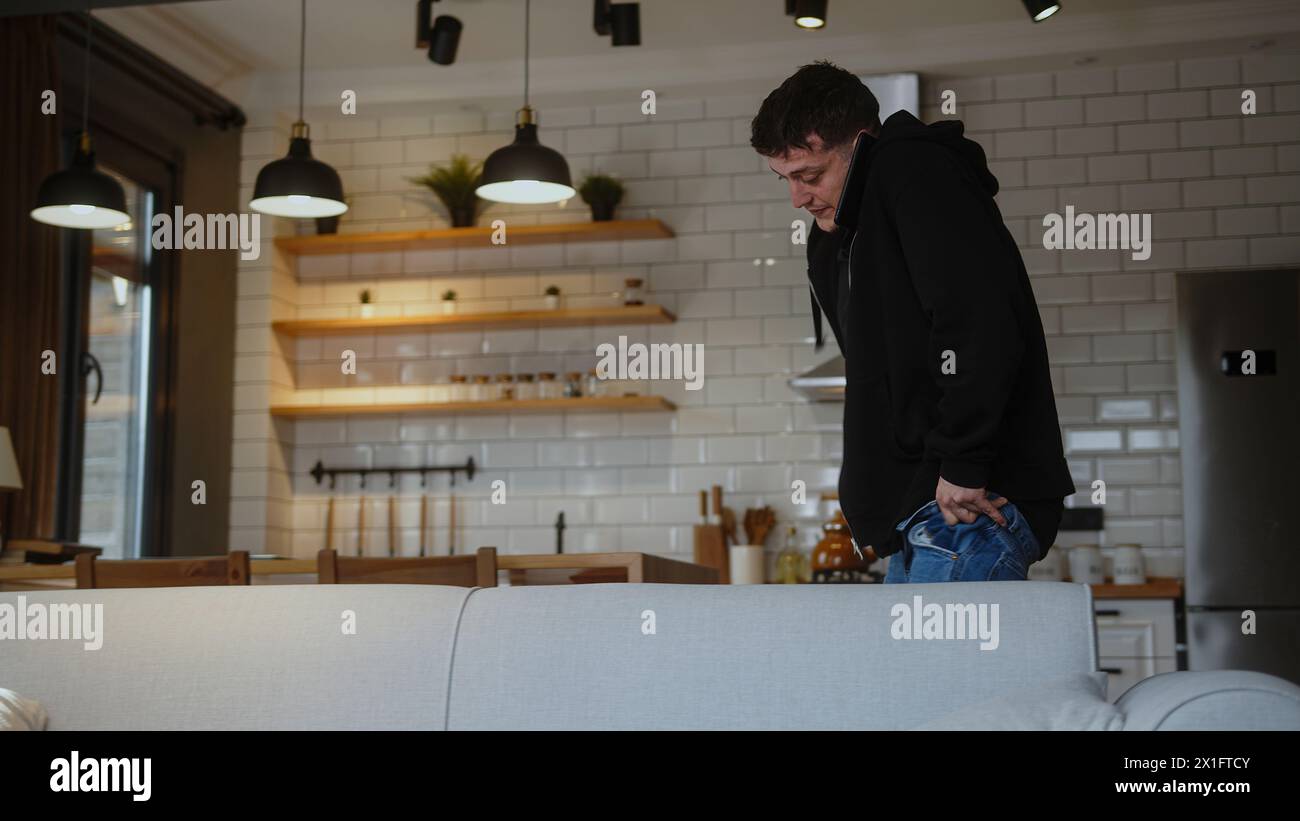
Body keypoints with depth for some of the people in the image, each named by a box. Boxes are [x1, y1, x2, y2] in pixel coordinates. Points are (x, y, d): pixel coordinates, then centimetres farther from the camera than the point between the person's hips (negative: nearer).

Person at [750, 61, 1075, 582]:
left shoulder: (916, 173, -9)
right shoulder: (840, 236, 21)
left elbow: (979, 322, -23)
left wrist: (961, 464, -22)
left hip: (967, 503, -10)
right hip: (915, 510, 10)